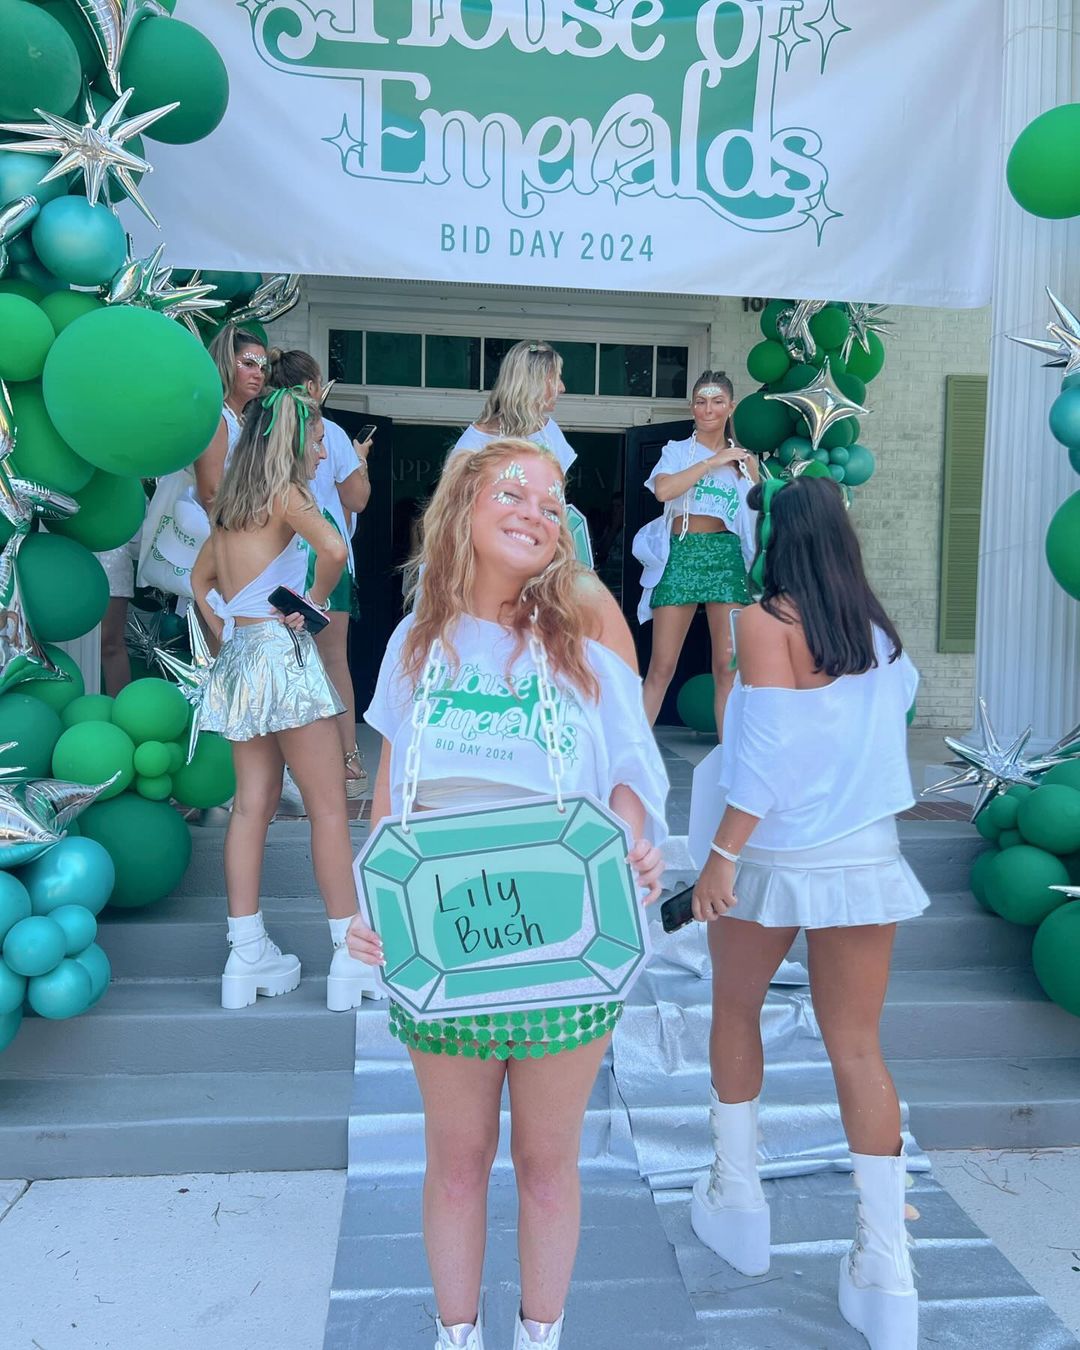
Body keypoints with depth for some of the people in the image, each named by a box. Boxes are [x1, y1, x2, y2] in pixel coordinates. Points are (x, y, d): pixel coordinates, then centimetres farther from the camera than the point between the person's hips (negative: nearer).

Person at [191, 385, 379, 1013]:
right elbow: (334, 548, -27)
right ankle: (352, 957, 3)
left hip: (238, 656, 8)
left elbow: (201, 577, 26)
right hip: (282, 651, -8)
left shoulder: (233, 503, 15)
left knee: (254, 803, 8)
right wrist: (316, 601, -10)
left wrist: (224, 633, 18)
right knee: (329, 806, -2)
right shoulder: (286, 493, -8)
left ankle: (248, 957, 12)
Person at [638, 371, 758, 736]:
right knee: (661, 667, -3)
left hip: (726, 555, 2)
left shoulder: (743, 459, 15)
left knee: (728, 667, 0)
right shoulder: (677, 450, 8)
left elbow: (757, 518, 18)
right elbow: (663, 490, -14)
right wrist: (712, 462, -10)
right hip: (681, 554, -2)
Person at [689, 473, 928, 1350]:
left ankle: (738, 1203, 30)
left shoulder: (767, 622, -13)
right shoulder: (876, 625, 4)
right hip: (868, 855, 4)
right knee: (858, 1048, 9)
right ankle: (885, 1266, 11)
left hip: (777, 854, -4)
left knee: (736, 1014, 19)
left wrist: (722, 854, -15)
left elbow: (765, 748, -19)